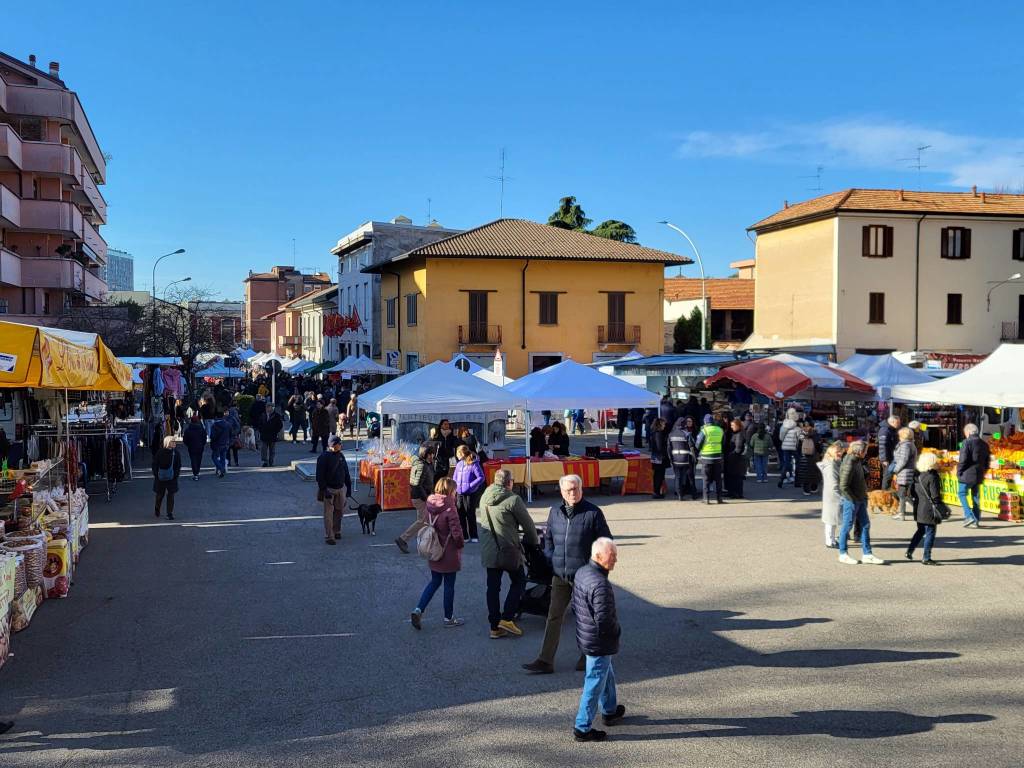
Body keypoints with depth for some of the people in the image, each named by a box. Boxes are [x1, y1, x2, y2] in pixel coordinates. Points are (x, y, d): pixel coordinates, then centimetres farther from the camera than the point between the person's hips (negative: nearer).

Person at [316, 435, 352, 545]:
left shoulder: (341, 456, 7)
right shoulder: (323, 457, -13)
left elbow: (346, 473, 15)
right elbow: (320, 476, -15)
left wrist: (348, 487, 13)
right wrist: (324, 490, -20)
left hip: (341, 488, 6)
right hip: (329, 489, -6)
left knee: (339, 511, 13)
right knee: (328, 513, -3)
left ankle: (336, 531, 30)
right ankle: (329, 536, 1)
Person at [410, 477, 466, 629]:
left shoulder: (430, 505, -3)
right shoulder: (449, 509, -22)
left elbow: (427, 525, 7)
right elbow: (456, 532, -22)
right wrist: (461, 544, -3)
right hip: (449, 554, -6)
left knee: (434, 581, 20)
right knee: (449, 585, 10)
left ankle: (418, 610, 7)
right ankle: (449, 618, 22)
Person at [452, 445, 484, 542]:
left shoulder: (474, 464, -12)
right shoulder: (459, 464, 8)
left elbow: (481, 478, -13)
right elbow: (454, 477, 19)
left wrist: (470, 485, -16)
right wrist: (455, 486, 3)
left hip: (470, 494, -6)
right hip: (459, 494, 6)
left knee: (470, 514, 1)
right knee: (460, 515, 9)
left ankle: (473, 536, 12)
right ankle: (464, 536, 19)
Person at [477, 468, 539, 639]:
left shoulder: (485, 497, 5)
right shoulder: (513, 499, -14)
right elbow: (528, 524, -7)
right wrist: (534, 542, 10)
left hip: (487, 551, 6)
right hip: (508, 550, -6)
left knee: (493, 587, 11)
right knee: (518, 581, 13)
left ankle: (495, 627, 14)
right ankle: (506, 618, 3)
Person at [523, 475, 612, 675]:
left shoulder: (593, 512, -8)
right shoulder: (555, 512, 5)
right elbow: (548, 538, 18)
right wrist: (551, 560, 7)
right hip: (559, 576, 4)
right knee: (554, 617, 3)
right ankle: (545, 661, 6)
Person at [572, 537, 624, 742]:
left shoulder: (581, 573, 0)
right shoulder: (600, 585, -29)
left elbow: (574, 606, 11)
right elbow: (604, 619, -29)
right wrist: (616, 631, -10)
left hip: (585, 637, 10)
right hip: (599, 643, -10)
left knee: (607, 674, 28)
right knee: (595, 683, 3)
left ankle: (610, 711, 47)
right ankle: (582, 728, 13)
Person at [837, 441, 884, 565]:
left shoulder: (857, 461, 8)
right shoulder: (849, 464, -20)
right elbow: (843, 486, -23)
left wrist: (864, 496, 12)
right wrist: (853, 499, -16)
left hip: (860, 500, 9)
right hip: (851, 500, -9)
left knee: (865, 525, 10)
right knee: (847, 526, 2)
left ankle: (866, 554, 17)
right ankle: (843, 555, 13)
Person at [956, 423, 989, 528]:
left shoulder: (967, 442, -13)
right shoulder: (984, 444, 9)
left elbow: (963, 459, -17)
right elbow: (987, 461, 14)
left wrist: (959, 472, -7)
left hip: (967, 474, -7)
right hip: (979, 476, 7)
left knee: (962, 494, 2)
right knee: (976, 497, 13)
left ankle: (969, 516, -10)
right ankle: (976, 520, 16)